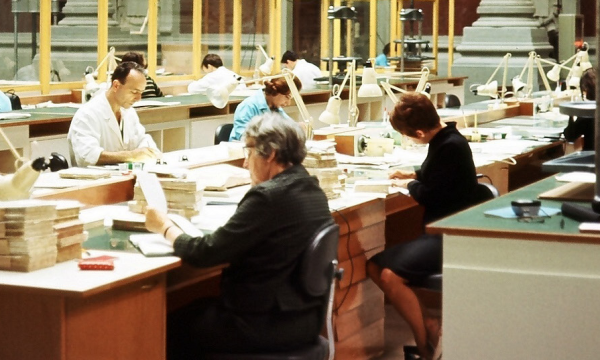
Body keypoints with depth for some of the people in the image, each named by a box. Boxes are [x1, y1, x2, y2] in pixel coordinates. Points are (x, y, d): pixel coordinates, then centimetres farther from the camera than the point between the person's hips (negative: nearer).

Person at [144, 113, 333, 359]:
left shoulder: (268, 196, -22)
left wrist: (165, 227, -2)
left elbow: (204, 254, -17)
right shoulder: (312, 188, 5)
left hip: (269, 325, -9)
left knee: (174, 327, 8)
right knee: (199, 307, 25)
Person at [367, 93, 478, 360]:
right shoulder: (444, 140, 9)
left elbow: (429, 195, -17)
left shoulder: (451, 146, -20)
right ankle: (427, 325, 0)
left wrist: (410, 184, 2)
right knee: (374, 266, 2)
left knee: (391, 276, -25)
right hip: (437, 231, 11)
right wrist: (414, 176, 14)